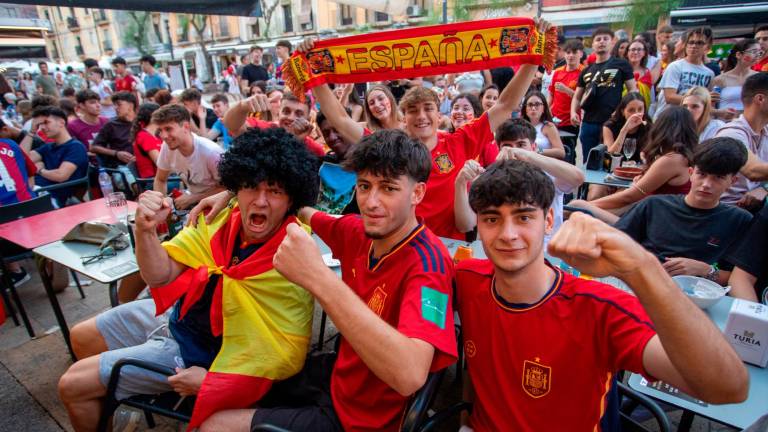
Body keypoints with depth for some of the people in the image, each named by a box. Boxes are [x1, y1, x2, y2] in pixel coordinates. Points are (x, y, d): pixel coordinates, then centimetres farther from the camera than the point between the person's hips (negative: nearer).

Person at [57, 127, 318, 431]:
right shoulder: (223, 217, -16)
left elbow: (290, 353, -25)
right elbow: (161, 276, -14)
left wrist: (210, 378, -25)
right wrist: (146, 230, -33)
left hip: (197, 349, -6)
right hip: (177, 311, 6)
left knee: (73, 385, 2)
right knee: (82, 337, 23)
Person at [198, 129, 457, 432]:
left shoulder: (428, 260, -28)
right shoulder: (360, 231, -8)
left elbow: (410, 375, -43)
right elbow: (306, 212, 12)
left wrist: (318, 277, -47)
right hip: (338, 381, 6)